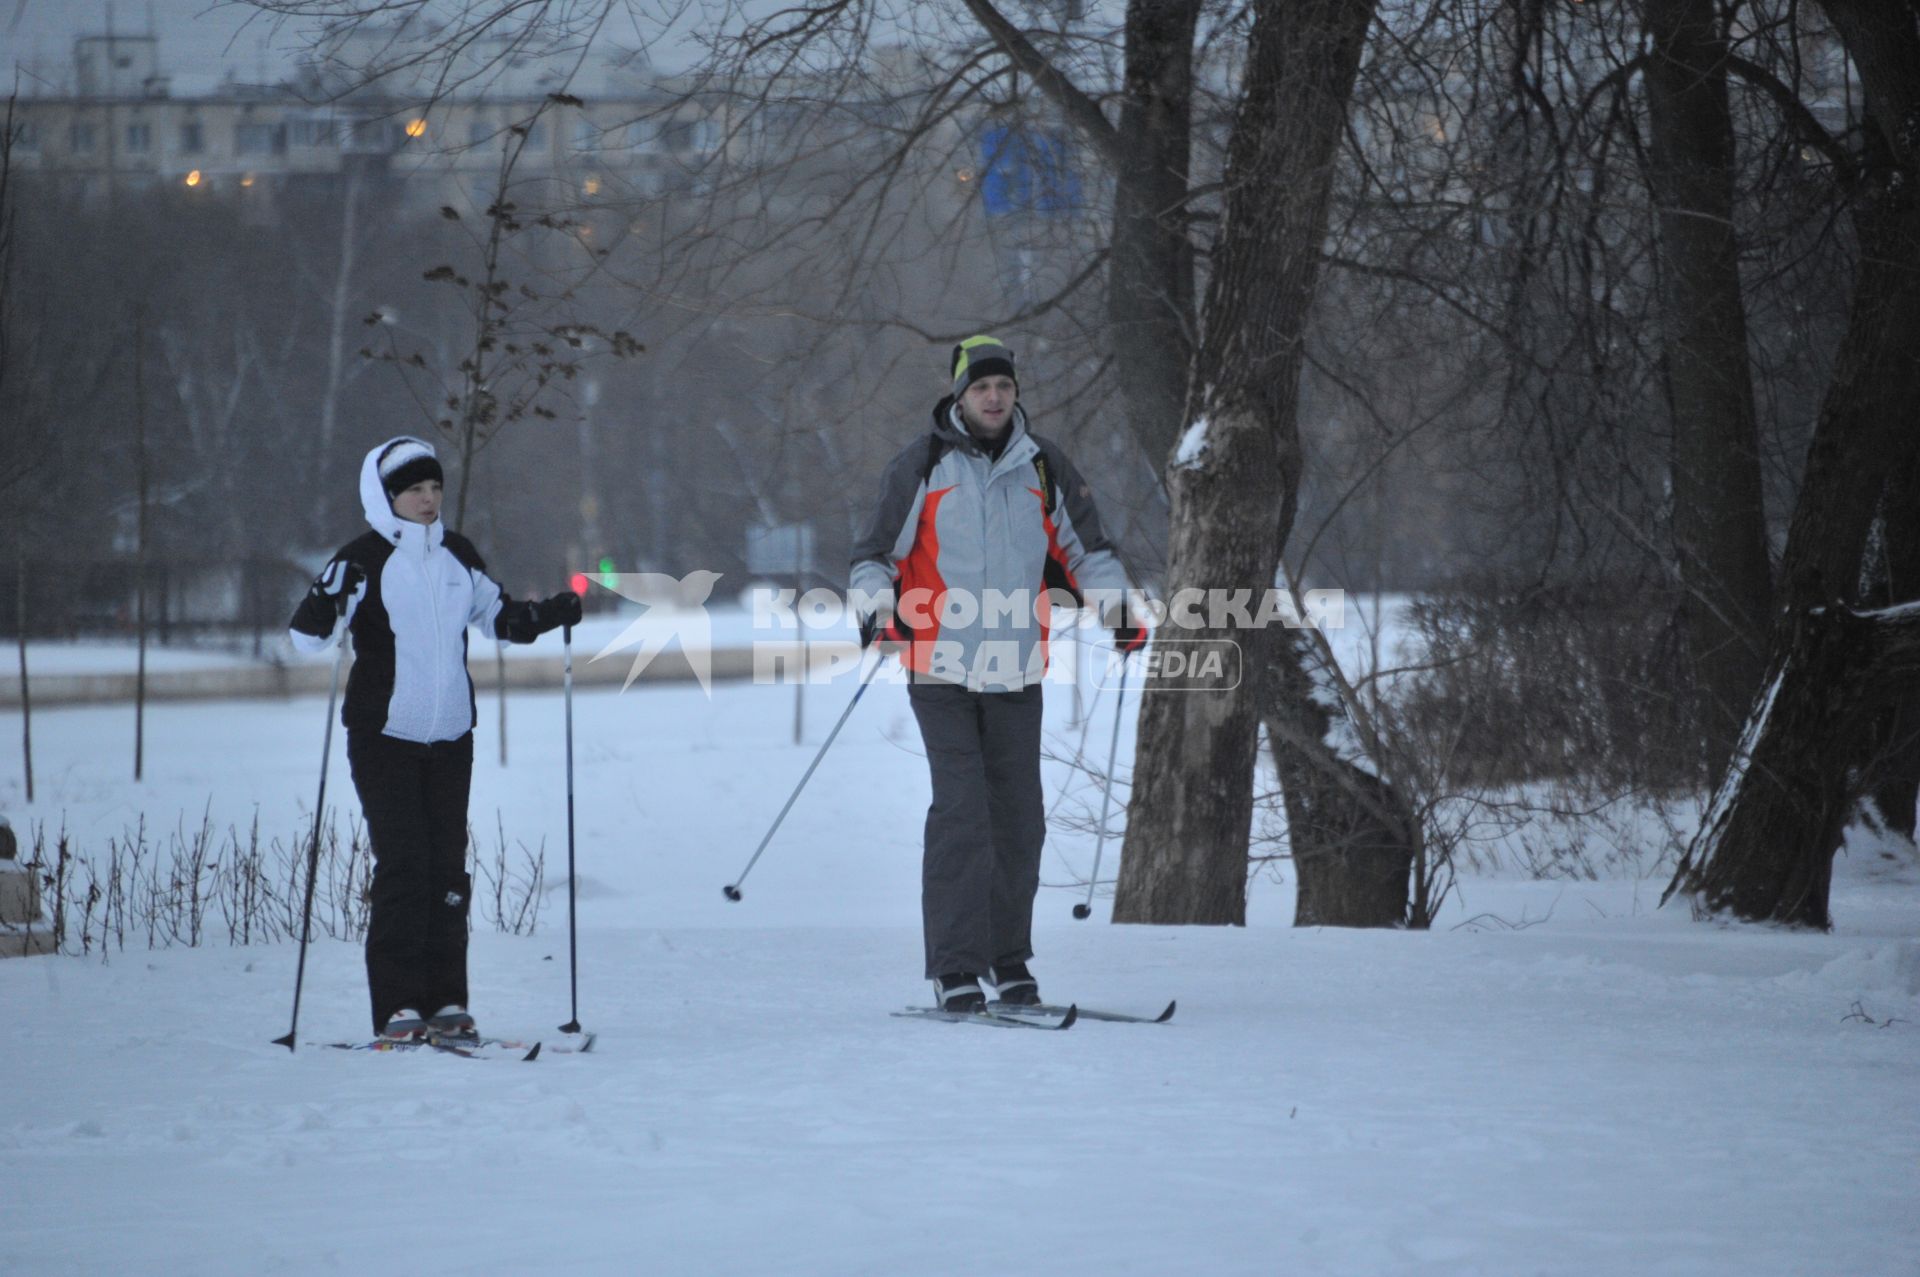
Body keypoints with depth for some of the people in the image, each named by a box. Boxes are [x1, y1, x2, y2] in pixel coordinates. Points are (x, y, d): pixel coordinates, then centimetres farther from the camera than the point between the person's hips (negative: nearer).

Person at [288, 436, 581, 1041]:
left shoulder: (458, 554, 9)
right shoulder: (364, 560, -7)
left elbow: (499, 617, 22)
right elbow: (306, 634, -12)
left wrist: (549, 615, 5)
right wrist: (327, 603, -32)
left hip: (449, 738, 5)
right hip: (384, 735, -5)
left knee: (448, 867, 3)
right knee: (403, 863, -11)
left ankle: (445, 1000, 9)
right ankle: (398, 1007, -8)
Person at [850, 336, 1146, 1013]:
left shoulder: (1043, 466, 8)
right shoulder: (921, 465, -1)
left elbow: (1086, 548, 19)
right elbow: (875, 555, 3)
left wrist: (1116, 605, 5)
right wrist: (876, 608, -15)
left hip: (1018, 673, 4)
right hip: (942, 669, -4)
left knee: (1019, 817, 5)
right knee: (962, 815, -12)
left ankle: (1009, 957, 18)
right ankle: (955, 968, -9)